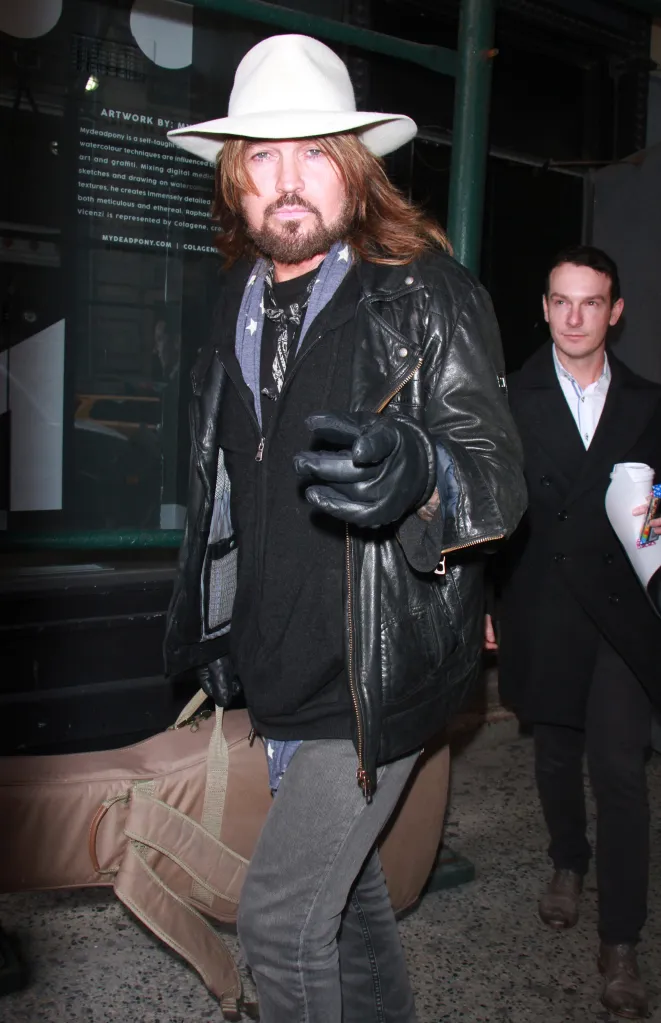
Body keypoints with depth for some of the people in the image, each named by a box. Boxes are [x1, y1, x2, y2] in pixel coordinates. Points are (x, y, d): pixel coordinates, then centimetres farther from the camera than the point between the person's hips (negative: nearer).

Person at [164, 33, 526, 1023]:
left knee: (280, 914, -3)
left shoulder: (431, 294, -13)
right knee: (342, 883, 22)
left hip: (380, 669, -6)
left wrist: (419, 475, -40)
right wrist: (208, 622, 19)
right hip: (282, 668, 7)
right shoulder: (238, 302, 6)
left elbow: (501, 475, -17)